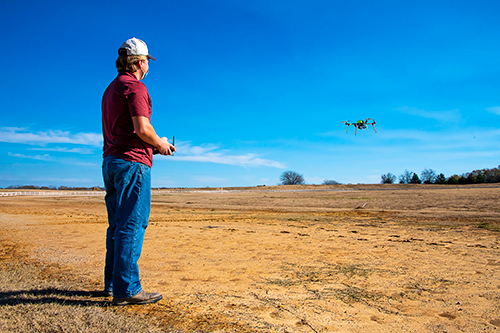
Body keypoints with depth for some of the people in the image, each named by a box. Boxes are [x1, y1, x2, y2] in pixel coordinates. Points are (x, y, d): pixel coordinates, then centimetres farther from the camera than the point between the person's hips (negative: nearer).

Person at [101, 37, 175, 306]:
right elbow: (142, 129, -19)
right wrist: (160, 144, 0)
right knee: (132, 225, -8)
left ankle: (112, 283, 20)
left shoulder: (111, 89, 23)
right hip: (132, 162, -10)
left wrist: (155, 145, 19)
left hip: (111, 161, 10)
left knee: (117, 225, 13)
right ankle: (126, 289, -4)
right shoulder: (135, 87, -7)